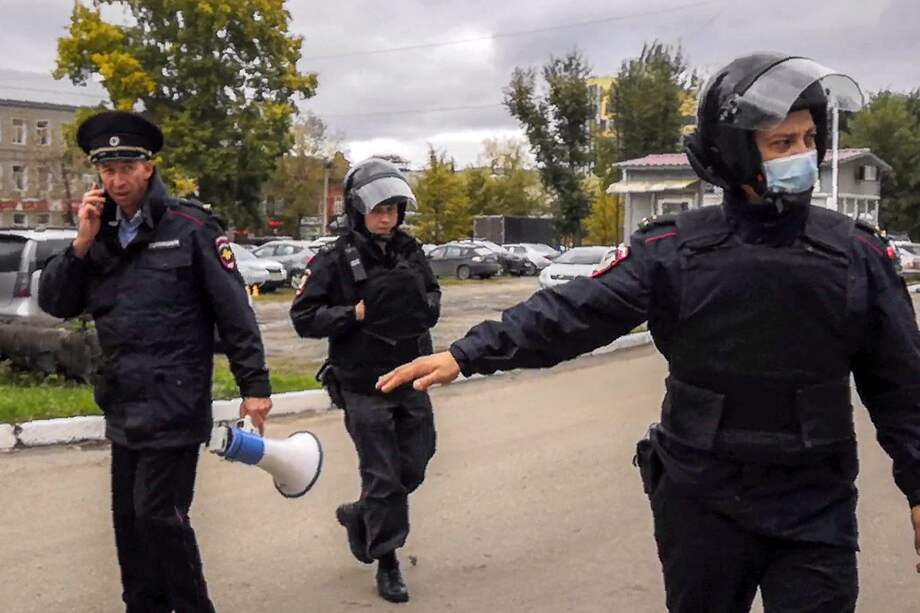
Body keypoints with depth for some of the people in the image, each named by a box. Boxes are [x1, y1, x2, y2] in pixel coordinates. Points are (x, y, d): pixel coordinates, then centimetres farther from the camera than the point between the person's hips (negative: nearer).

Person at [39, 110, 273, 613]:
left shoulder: (189, 226, -8)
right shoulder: (100, 233, 8)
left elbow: (234, 311, -9)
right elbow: (55, 303, 4)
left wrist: (254, 384, -11)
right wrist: (82, 244, -10)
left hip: (174, 407, -6)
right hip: (124, 409, 6)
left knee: (160, 516, -4)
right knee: (129, 519, 13)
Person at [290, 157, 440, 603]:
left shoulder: (410, 252, 3)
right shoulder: (336, 260, -10)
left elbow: (433, 296, 15)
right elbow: (303, 318, -11)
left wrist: (422, 304, -8)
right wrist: (357, 312, -21)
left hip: (411, 382, 5)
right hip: (364, 388, -5)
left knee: (413, 469, 13)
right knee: (382, 478, 2)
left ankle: (358, 516, 39)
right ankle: (387, 563, 19)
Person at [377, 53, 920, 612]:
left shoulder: (855, 252, -2)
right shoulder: (675, 249, -6)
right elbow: (575, 311, -12)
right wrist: (468, 355, -21)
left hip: (815, 509, 0)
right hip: (702, 500, 0)